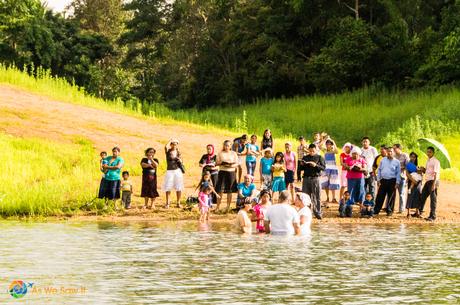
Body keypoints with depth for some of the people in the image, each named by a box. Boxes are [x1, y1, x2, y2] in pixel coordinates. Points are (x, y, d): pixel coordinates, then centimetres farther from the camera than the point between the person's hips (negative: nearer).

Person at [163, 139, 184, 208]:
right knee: (168, 188, -4)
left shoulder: (178, 153, 9)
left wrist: (179, 160, -9)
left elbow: (180, 162, 13)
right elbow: (166, 146, -23)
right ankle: (167, 203, 2)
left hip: (178, 171, 3)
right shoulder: (168, 151, -1)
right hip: (169, 171, -2)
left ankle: (178, 203, 10)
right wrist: (170, 140, -10)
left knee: (178, 188, 2)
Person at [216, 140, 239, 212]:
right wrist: (221, 163, -16)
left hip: (231, 173, 0)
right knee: (220, 190, -6)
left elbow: (237, 164, 4)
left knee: (229, 191, 3)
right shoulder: (220, 153, 8)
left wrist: (231, 165, -15)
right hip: (222, 172, 0)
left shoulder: (234, 153, 8)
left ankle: (228, 207, 11)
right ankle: (218, 206, 0)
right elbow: (216, 163, 6)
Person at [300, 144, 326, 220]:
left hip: (315, 178, -3)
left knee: (317, 196, -1)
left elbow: (323, 167, -3)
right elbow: (301, 168, 15)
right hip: (306, 178, 3)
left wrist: (316, 165, -17)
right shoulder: (305, 158, 12)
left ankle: (317, 213, 5)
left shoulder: (319, 158, 4)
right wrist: (302, 165, -6)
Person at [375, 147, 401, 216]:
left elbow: (398, 173, 1)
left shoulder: (397, 162, 1)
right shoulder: (383, 160, 9)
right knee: (380, 196, 2)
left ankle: (389, 211, 12)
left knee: (391, 197, 3)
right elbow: (379, 170, 12)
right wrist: (378, 179, 6)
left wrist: (397, 182, -6)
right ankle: (376, 211, 6)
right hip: (383, 180, 2)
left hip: (392, 181, -2)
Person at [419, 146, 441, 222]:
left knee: (433, 199, -3)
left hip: (433, 181, -9)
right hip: (427, 181, 9)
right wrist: (423, 170, 0)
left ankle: (432, 216, 2)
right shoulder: (428, 161, 16)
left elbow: (436, 173, -17)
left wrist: (434, 184, -23)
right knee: (422, 196, 15)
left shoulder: (435, 161, -11)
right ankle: (420, 212, 29)